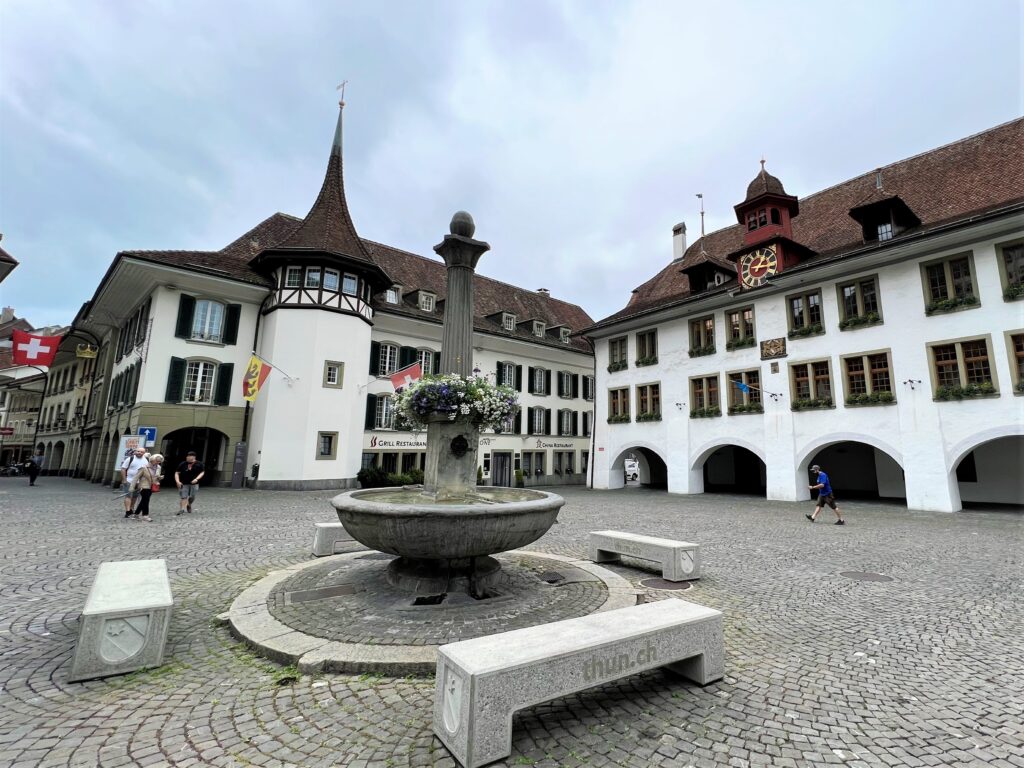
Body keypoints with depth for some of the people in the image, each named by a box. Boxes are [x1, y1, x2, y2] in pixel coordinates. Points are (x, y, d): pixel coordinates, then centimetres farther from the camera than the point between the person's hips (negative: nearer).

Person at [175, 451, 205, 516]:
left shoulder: (199, 464, -2)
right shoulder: (183, 464, 0)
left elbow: (202, 472, 1)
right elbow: (177, 473, 4)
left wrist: (197, 479, -14)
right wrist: (177, 481, -9)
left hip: (194, 484, 0)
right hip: (184, 484, 0)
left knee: (192, 497, 7)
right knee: (184, 497, -3)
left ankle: (189, 505, 35)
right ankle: (182, 509, 4)